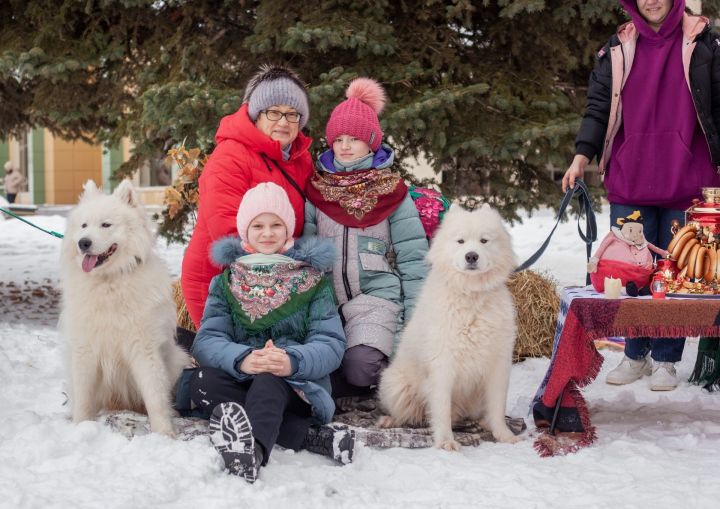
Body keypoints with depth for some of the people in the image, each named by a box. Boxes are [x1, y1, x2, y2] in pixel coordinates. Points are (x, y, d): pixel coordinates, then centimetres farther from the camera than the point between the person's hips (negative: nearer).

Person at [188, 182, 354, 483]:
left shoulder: (313, 279, 10)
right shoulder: (226, 282, 14)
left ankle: (253, 449, -67)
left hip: (297, 385, -3)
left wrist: (294, 361, -26)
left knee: (268, 381, -35)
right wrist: (241, 359, -25)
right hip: (241, 380, 3)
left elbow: (331, 344, -3)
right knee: (202, 383, -28)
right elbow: (206, 340, 0)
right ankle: (307, 436, -33)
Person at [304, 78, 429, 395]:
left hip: (376, 293, -2)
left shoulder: (391, 190, 6)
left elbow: (412, 256, 5)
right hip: (325, 295, 2)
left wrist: (416, 321, -2)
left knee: (360, 367, -28)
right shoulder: (314, 187, 9)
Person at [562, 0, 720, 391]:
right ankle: (636, 356, 15)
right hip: (630, 181, 2)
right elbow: (599, 106, 7)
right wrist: (582, 156, -5)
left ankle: (665, 360, 12)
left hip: (686, 179, -2)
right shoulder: (618, 49, 9)